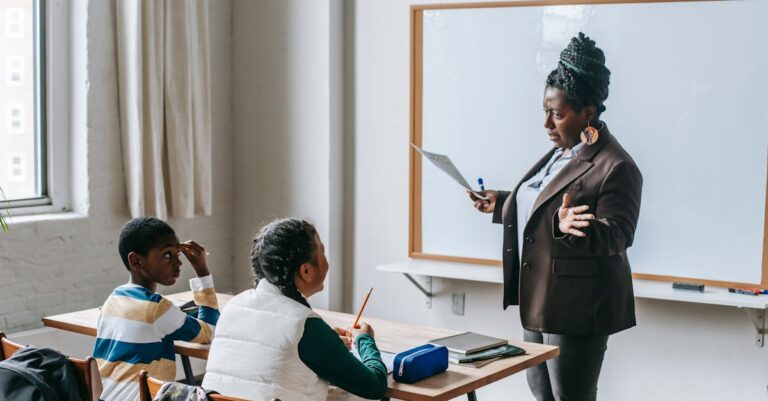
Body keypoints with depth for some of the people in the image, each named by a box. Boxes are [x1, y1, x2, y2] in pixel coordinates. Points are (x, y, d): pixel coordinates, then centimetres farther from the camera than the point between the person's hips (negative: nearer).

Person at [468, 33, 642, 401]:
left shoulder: (616, 167, -19)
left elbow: (616, 235, -22)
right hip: (539, 300, 10)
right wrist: (501, 204, 17)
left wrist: (573, 228, -39)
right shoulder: (560, 153, 11)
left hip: (577, 309, -10)